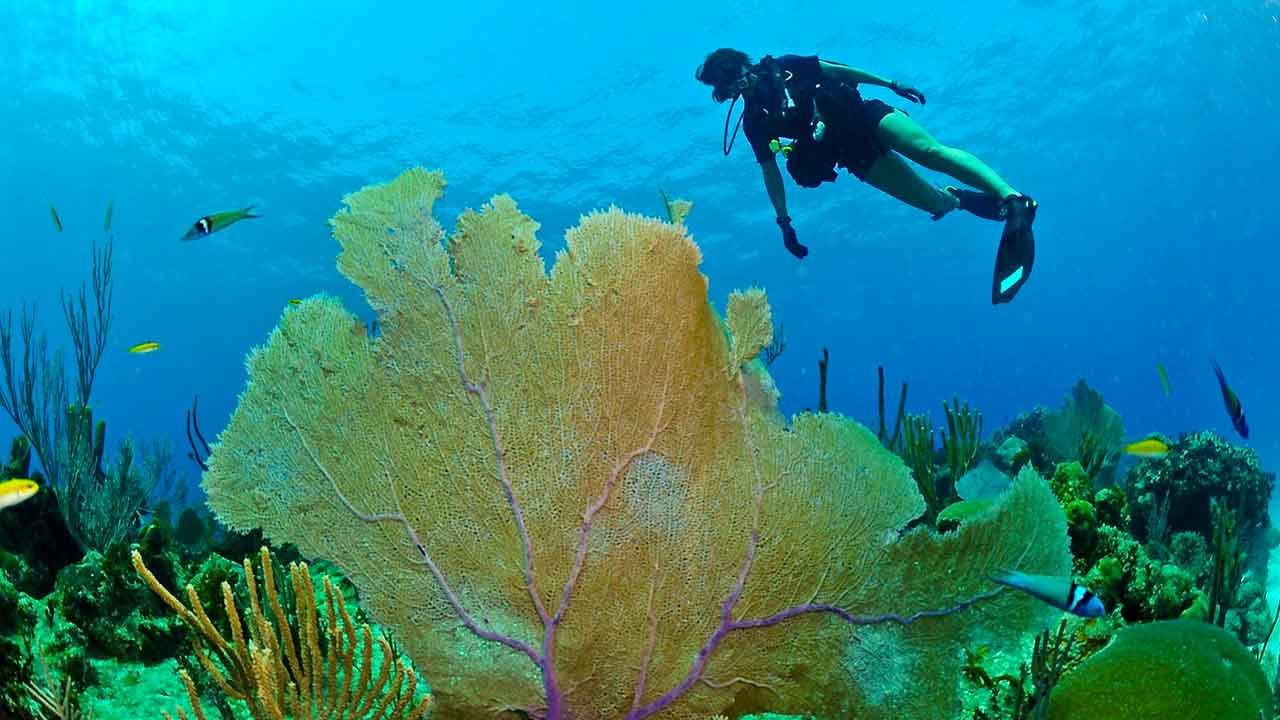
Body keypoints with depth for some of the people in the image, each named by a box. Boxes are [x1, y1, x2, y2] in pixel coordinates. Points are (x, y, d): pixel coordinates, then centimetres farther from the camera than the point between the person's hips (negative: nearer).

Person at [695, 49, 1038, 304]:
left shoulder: (783, 66, 5)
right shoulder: (754, 121, 7)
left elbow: (836, 69, 10)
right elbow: (771, 173, 9)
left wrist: (891, 85, 7)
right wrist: (784, 223, 4)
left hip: (864, 115, -1)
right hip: (854, 154, 1)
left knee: (930, 151, -26)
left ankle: (1012, 198, -33)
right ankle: (958, 197, 23)